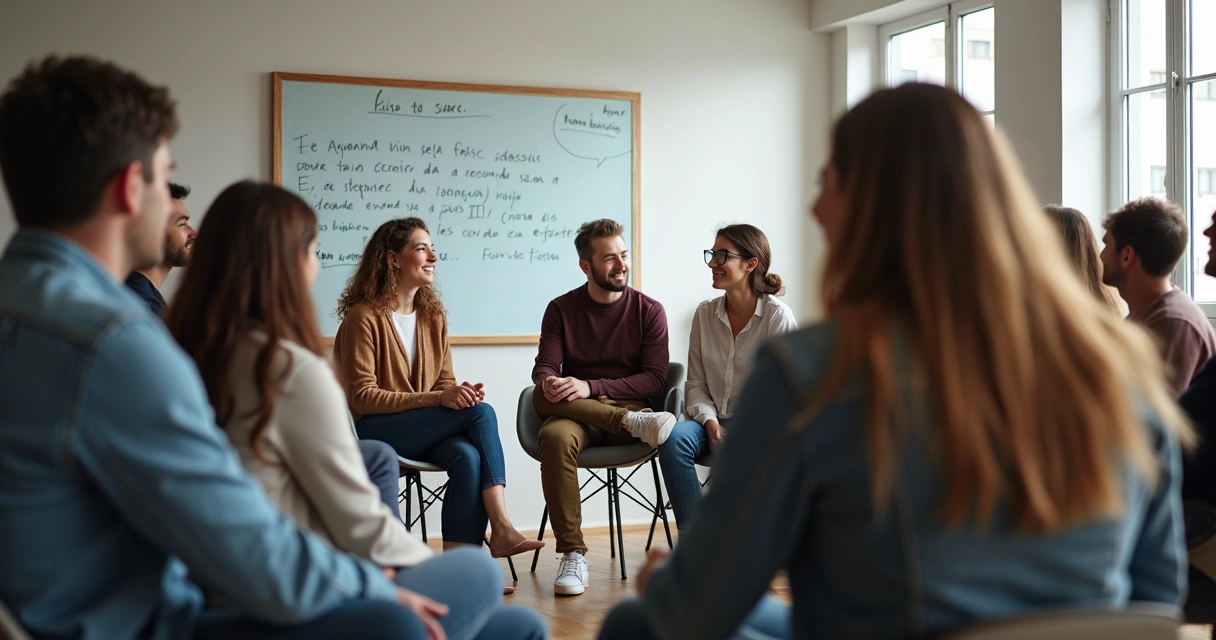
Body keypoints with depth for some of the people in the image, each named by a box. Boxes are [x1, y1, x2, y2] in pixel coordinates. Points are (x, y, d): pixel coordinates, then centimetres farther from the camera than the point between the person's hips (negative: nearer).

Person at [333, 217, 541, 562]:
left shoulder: (433, 316, 14)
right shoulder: (364, 317, -7)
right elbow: (362, 398, -13)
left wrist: (461, 392, -13)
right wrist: (437, 398, -22)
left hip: (426, 429, 6)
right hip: (374, 430, -6)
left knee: (469, 457, -30)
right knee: (481, 413, -25)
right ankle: (502, 529, -26)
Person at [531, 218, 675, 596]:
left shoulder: (649, 310, 6)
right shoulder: (561, 309, 11)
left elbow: (655, 379, -4)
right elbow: (545, 367, 2)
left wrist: (590, 388, -18)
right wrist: (549, 382, -27)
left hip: (630, 407, 0)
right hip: (576, 416, 1)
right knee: (555, 436, -37)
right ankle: (572, 554, -34)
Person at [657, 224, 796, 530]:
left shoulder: (778, 316, -5)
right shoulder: (705, 314, 9)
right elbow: (696, 384, 9)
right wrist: (710, 421, -10)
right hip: (715, 421, 4)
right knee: (674, 437, -29)